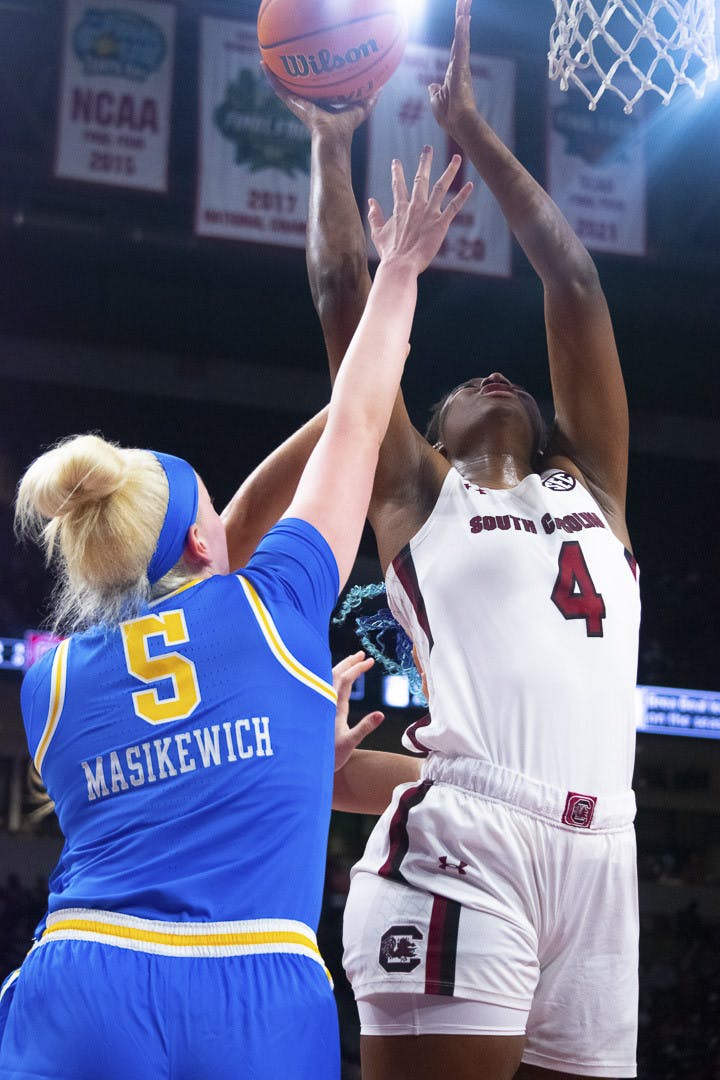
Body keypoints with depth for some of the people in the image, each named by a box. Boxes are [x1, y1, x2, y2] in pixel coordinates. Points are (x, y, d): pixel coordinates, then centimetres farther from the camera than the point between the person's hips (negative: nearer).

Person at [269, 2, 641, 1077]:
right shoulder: (419, 491, 20)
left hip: (599, 853, 4)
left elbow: (574, 284, 25)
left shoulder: (591, 484, 27)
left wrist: (470, 126, 29)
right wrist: (330, 144, 28)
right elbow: (346, 295, 19)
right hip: (460, 839, -4)